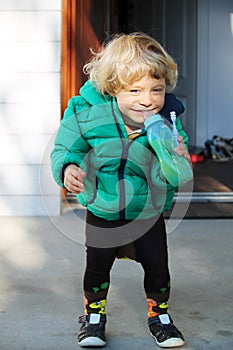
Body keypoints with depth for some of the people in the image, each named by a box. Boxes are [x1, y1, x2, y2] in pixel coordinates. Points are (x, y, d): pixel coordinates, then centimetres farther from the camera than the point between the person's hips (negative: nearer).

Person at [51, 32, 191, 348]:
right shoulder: (87, 112, -20)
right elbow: (65, 149, -8)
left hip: (148, 212, 1)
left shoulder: (168, 120, -16)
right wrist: (67, 169, -29)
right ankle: (94, 315, 38)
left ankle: (159, 315, 37)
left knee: (157, 265, 10)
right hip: (102, 212, -1)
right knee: (97, 265, 13)